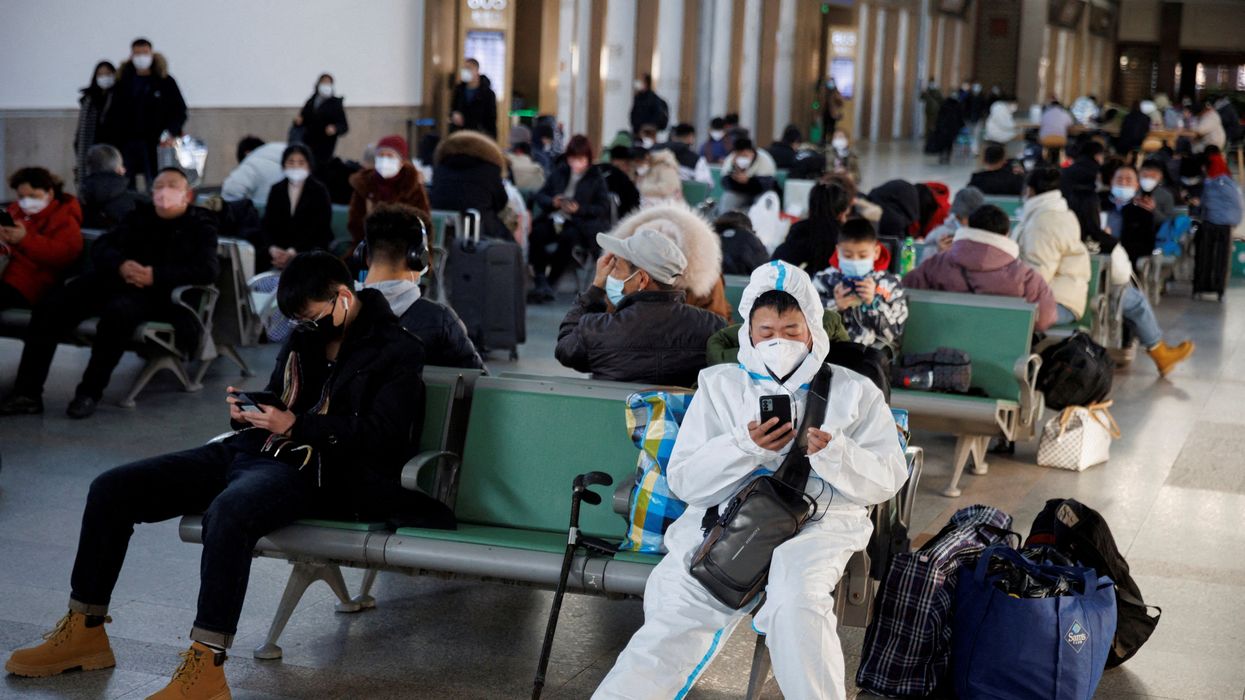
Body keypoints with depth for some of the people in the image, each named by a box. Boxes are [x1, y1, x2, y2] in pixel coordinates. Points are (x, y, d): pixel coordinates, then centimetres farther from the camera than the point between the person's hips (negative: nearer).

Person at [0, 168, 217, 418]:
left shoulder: (200, 226, 8)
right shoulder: (140, 217, 24)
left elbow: (208, 270, -10)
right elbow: (100, 247, 16)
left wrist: (156, 275, -18)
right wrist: (120, 265, -8)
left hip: (155, 293, -5)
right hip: (113, 280, 5)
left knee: (117, 312, -39)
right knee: (51, 306, -18)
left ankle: (89, 393, -25)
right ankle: (28, 393, -18)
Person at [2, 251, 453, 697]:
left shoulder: (398, 352, -3)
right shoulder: (303, 340, 19)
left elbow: (379, 434, -14)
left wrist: (297, 426, -18)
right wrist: (247, 415, 6)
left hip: (307, 470, -8)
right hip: (249, 450, 9)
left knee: (228, 510, -42)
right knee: (111, 489, -2)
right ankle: (84, 632, 10)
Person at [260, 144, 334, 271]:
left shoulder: (319, 190, 1)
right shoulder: (276, 190, 13)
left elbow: (317, 227, -8)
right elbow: (268, 223, 6)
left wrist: (293, 252, -21)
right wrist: (273, 248, -15)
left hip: (313, 248, -3)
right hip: (281, 248, 3)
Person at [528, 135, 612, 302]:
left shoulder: (596, 179, 7)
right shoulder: (558, 173, 17)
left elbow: (603, 208, 1)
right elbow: (540, 195, 15)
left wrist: (579, 208, -14)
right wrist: (553, 202, -9)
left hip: (580, 223, -3)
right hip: (554, 219, 3)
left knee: (567, 236, -37)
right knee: (536, 232, -30)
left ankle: (550, 283, -31)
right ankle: (541, 282, -31)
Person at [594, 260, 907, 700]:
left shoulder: (855, 392, 14)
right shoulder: (719, 386, 16)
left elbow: (887, 480, 8)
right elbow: (685, 482, 7)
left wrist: (833, 454, -12)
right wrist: (746, 447, -11)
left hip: (819, 519, -1)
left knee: (796, 605, -33)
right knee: (676, 615, -24)